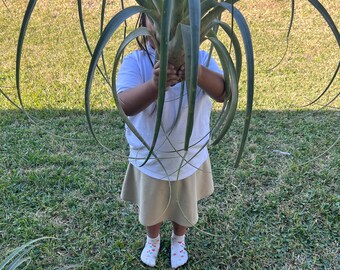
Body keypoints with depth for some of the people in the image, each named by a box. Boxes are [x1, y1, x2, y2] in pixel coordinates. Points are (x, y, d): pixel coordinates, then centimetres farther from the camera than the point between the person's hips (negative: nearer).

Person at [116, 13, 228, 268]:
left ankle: (179, 240, 58)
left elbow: (223, 93, -33)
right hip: (149, 158, 0)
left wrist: (199, 74, -56)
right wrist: (156, 84, -58)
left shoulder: (200, 58, -16)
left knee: (185, 207, 25)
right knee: (151, 208, 24)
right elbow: (126, 105, -37)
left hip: (190, 157, 1)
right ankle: (153, 240, 58)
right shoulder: (134, 61, -19)